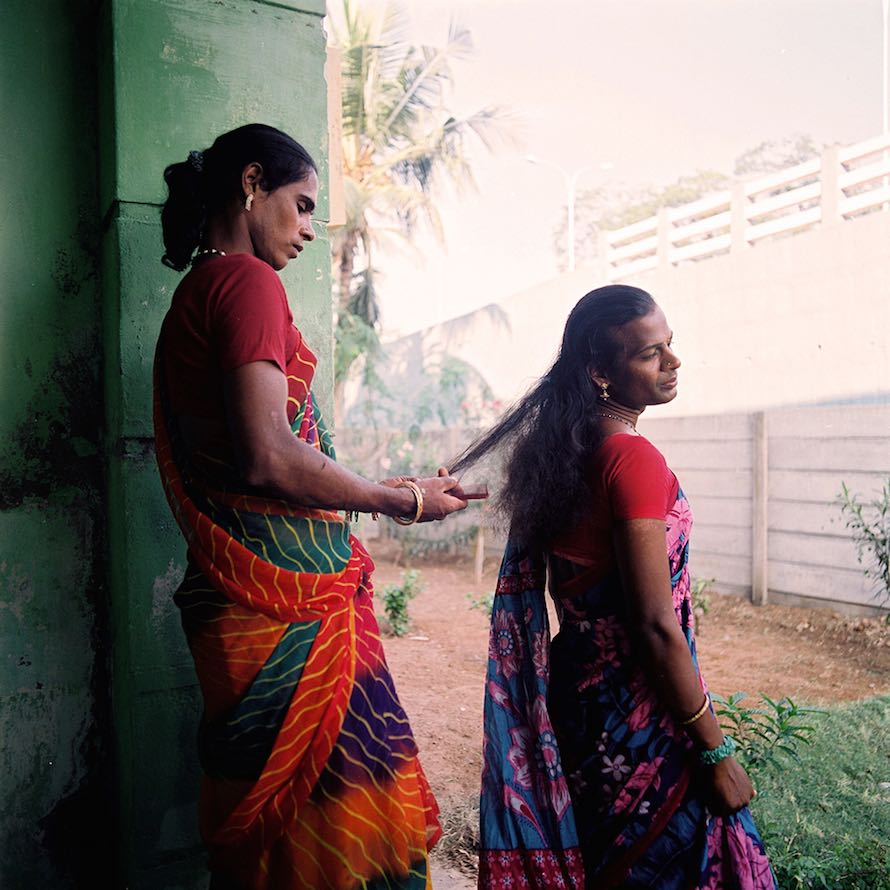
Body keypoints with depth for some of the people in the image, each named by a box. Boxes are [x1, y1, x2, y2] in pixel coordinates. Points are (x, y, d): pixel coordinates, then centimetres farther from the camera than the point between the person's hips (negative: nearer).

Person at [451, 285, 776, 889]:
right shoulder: (635, 458, -22)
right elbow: (656, 625, -23)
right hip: (639, 710, -8)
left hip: (574, 685, 8)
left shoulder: (561, 449, 3)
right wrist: (715, 751, -15)